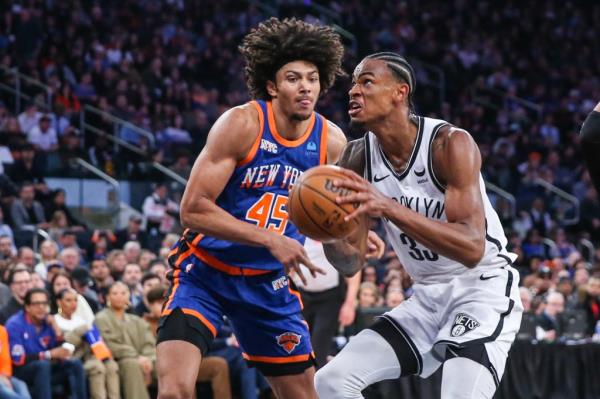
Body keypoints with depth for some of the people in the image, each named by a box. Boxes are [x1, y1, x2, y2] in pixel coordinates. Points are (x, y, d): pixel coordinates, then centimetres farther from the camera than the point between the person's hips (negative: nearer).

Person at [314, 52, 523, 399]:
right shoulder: (359, 157, -3)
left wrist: (389, 208, -42)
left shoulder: (450, 144, -21)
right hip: (427, 298, 7)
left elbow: (472, 247, -32)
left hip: (483, 289, -7)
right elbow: (351, 263, 1)